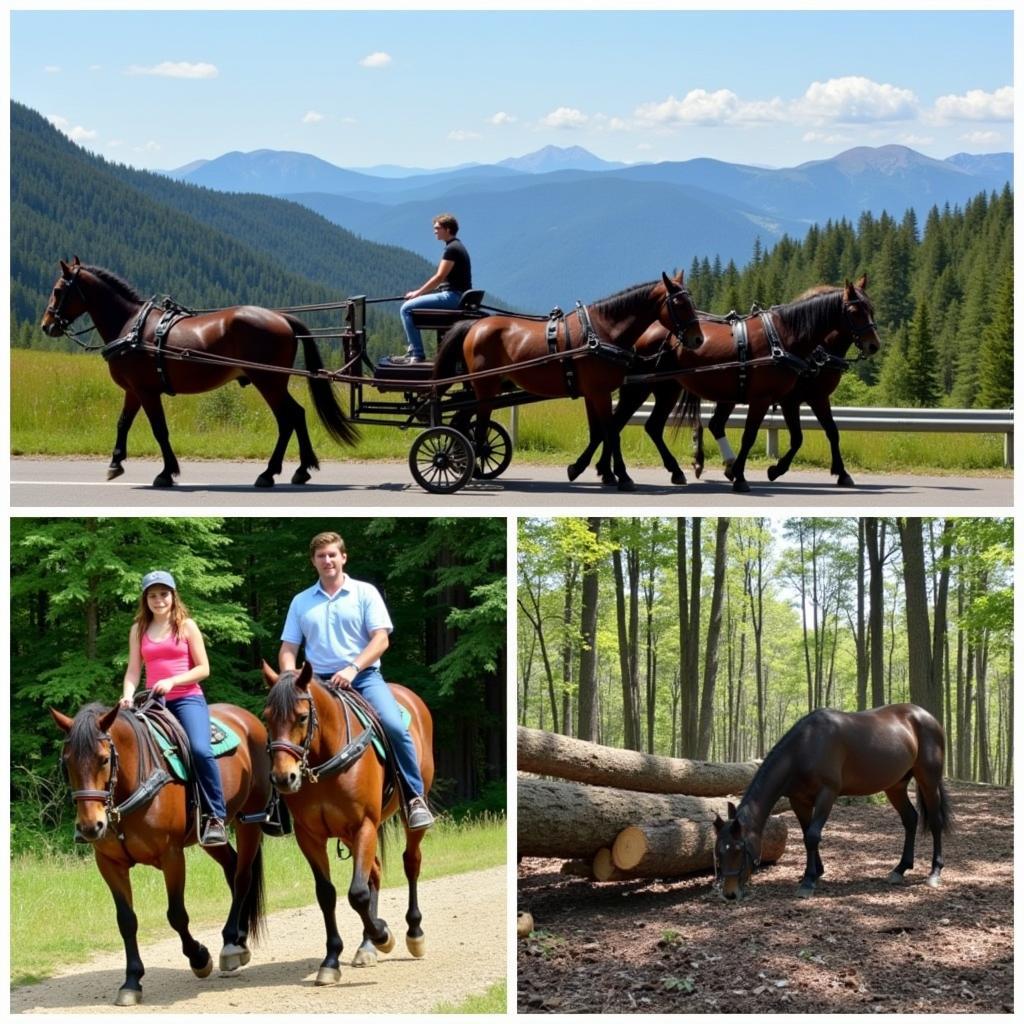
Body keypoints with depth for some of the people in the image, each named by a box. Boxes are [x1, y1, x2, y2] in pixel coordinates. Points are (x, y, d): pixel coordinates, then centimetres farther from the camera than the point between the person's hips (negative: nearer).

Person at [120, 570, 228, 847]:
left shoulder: (186, 626, 5)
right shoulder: (139, 630, 13)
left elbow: (203, 669, 1)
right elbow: (133, 671, 8)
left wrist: (172, 681, -13)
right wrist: (128, 696, -12)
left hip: (187, 698, -4)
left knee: (200, 750, -28)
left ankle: (215, 817, -20)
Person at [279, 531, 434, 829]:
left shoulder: (365, 593, 6)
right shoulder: (301, 601, 14)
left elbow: (381, 639, -4)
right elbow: (288, 649, 12)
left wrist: (353, 668, -19)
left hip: (364, 676, -3)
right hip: (320, 681, 3)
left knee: (394, 725, -26)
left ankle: (415, 798, -17)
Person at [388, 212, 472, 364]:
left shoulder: (452, 249, -13)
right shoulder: (456, 247, 19)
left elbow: (439, 277, -16)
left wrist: (418, 293, -6)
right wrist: (420, 292, 17)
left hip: (452, 296, -11)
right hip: (455, 296, 11)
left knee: (407, 308, -13)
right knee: (411, 306, 21)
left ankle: (417, 354, -14)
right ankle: (412, 350, 18)